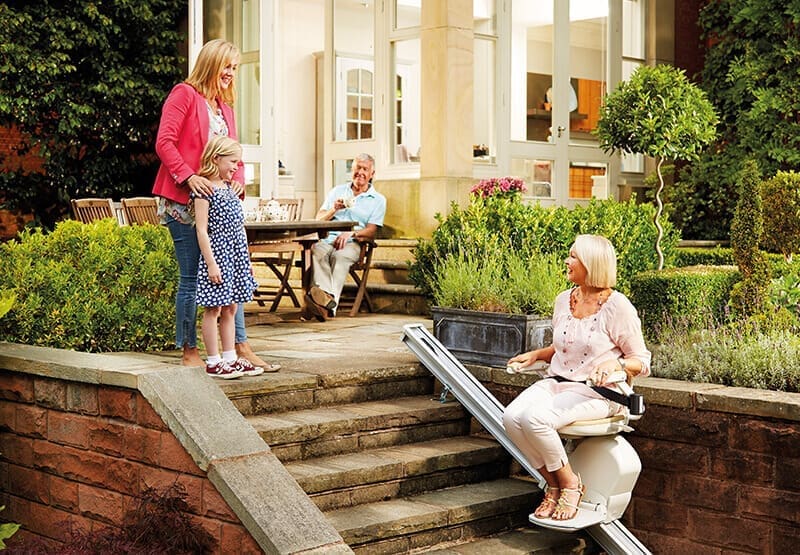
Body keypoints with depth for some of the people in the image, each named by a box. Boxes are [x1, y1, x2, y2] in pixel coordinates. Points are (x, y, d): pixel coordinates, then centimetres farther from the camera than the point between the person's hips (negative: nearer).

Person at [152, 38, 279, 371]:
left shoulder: (224, 105, 19)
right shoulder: (184, 94, -5)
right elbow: (164, 143, -13)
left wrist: (238, 177, 0)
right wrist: (189, 177, -23)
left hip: (219, 201, 8)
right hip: (183, 200, -8)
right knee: (192, 276, -4)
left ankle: (241, 347, 16)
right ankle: (189, 352, 7)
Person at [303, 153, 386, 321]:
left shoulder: (378, 200, 16)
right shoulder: (337, 191, 26)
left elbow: (371, 232, 4)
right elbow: (318, 220, 18)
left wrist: (351, 233, -15)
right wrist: (334, 209, -2)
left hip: (352, 243, -2)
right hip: (327, 239, 2)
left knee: (340, 256, -38)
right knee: (317, 250, -35)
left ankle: (330, 301, -57)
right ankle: (325, 295, -56)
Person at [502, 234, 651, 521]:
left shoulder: (617, 306, -8)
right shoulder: (564, 299, 12)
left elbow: (642, 362, -4)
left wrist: (615, 363, -23)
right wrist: (534, 354, 11)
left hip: (596, 392, -7)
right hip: (556, 382, 7)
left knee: (535, 419, -31)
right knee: (512, 417, -22)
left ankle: (569, 483, -6)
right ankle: (554, 485, -3)